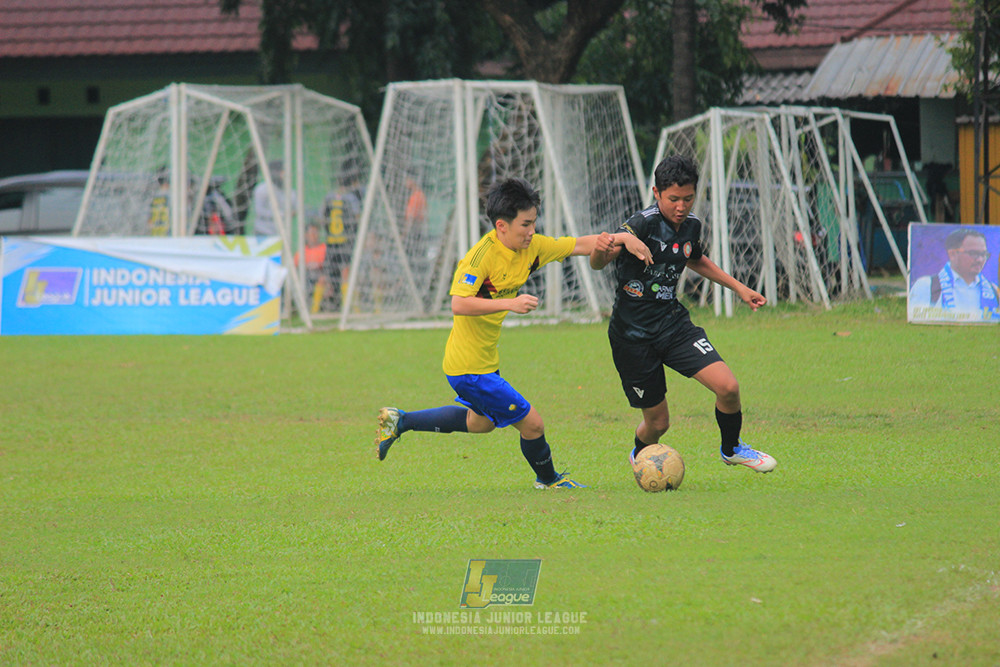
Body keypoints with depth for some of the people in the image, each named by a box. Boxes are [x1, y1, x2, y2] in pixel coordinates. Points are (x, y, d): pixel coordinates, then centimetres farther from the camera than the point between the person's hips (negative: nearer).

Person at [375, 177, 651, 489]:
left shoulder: (531, 247, 0)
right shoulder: (483, 254, -25)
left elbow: (579, 245, 6)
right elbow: (459, 304, -34)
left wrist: (620, 238, -9)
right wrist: (510, 304, -40)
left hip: (486, 360, 10)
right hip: (470, 366, -10)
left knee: (481, 422, 32)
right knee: (532, 423, -3)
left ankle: (400, 421, 37)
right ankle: (548, 480, 25)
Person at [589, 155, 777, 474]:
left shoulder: (691, 226, 1)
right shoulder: (643, 224, -21)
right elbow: (598, 262, -32)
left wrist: (738, 287, 24)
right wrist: (601, 250, -55)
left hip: (673, 323, 5)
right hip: (633, 336, -5)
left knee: (728, 387, -13)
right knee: (658, 422, 5)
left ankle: (731, 448, 17)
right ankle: (640, 455, 41)